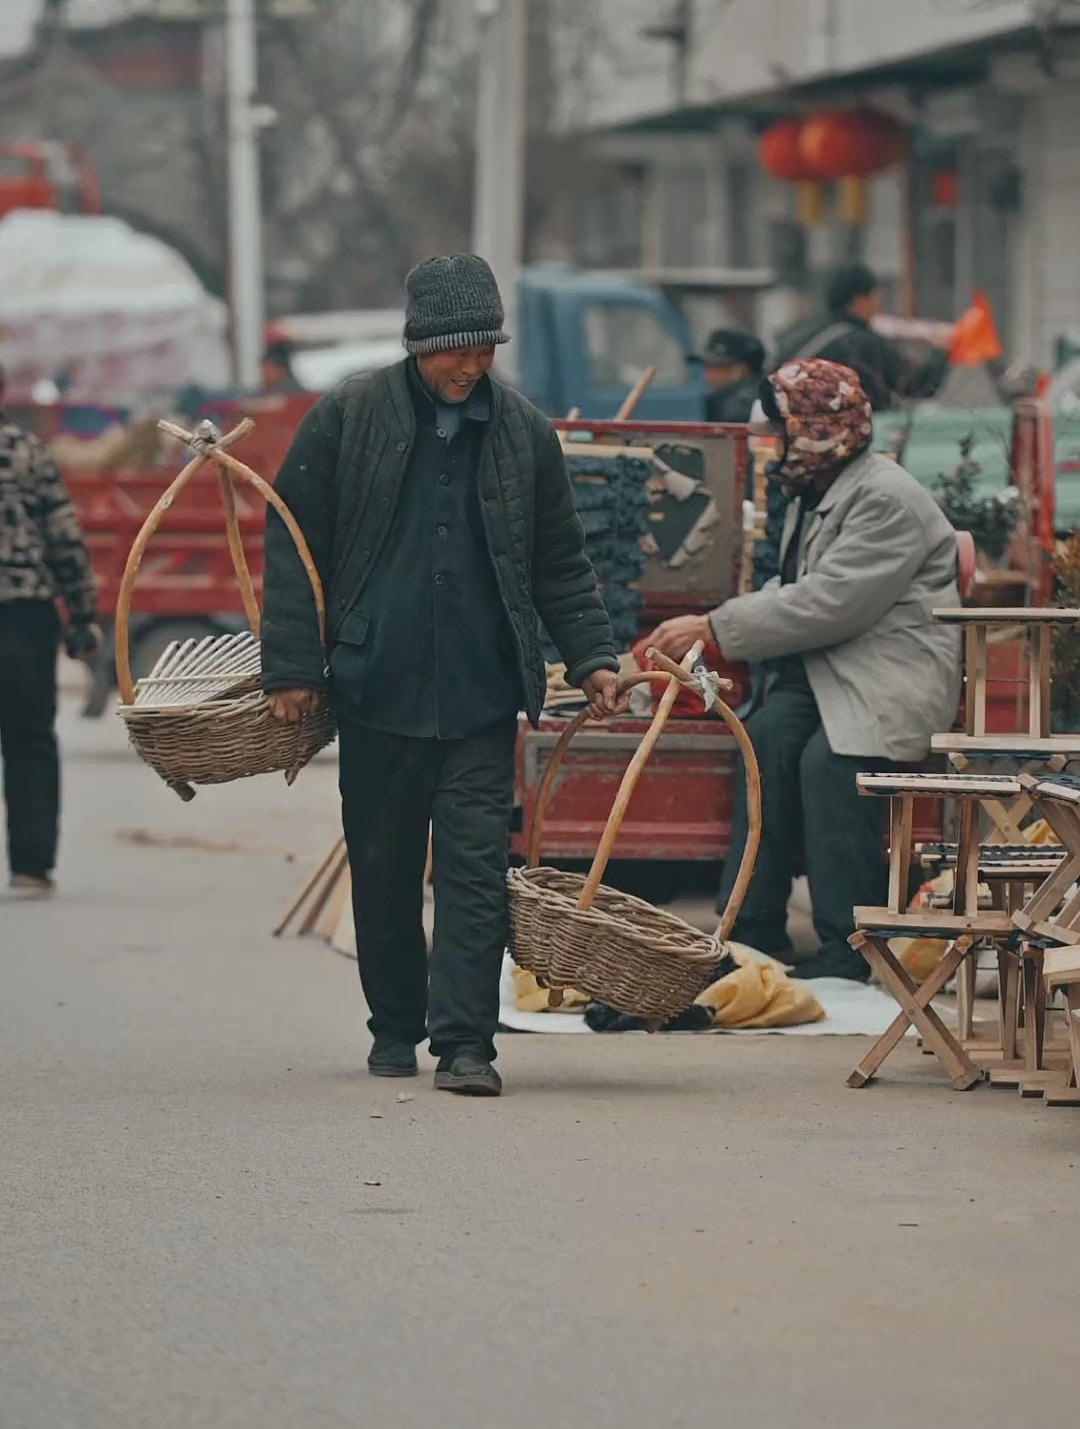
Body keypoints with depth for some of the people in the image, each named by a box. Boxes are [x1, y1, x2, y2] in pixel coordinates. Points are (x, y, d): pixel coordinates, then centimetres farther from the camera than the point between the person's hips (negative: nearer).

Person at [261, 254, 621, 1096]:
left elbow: (561, 566, 15)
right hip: (376, 688, 0)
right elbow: (294, 545, 2)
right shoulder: (348, 418, 1)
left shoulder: (525, 434, 7)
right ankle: (395, 1029, 24)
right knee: (384, 869, 9)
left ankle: (465, 1042, -8)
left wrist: (592, 656, 5)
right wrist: (291, 667, -3)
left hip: (481, 696, 0)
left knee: (476, 867, -8)